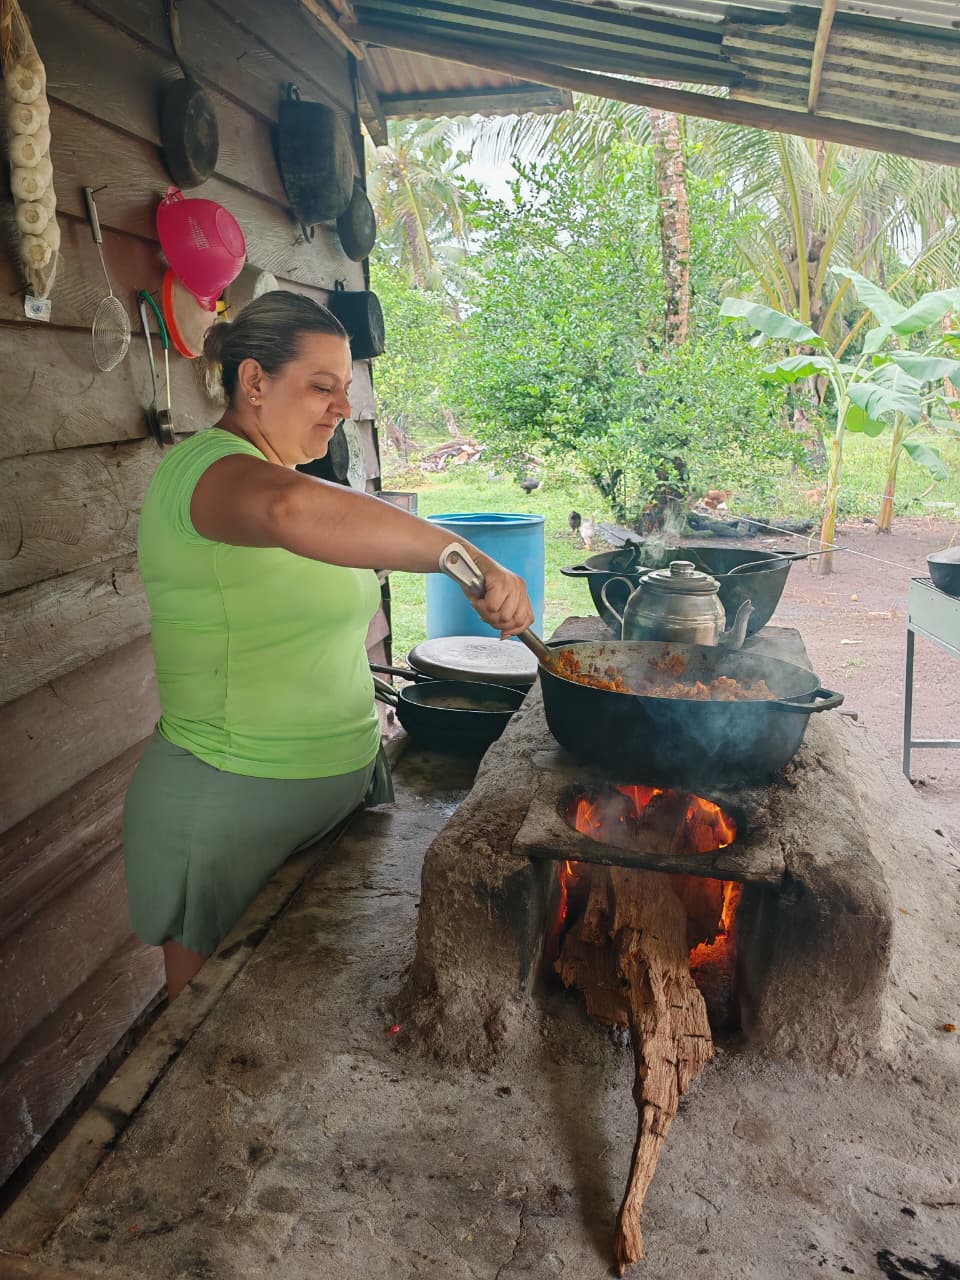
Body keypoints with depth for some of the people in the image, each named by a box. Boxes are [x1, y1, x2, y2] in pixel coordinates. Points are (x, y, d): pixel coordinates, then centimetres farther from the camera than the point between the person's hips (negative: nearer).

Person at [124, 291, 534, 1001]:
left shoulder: (278, 471, 13)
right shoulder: (204, 464, -17)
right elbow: (293, 510, -43)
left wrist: (356, 709, 13)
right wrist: (472, 562, -41)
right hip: (232, 804, -8)